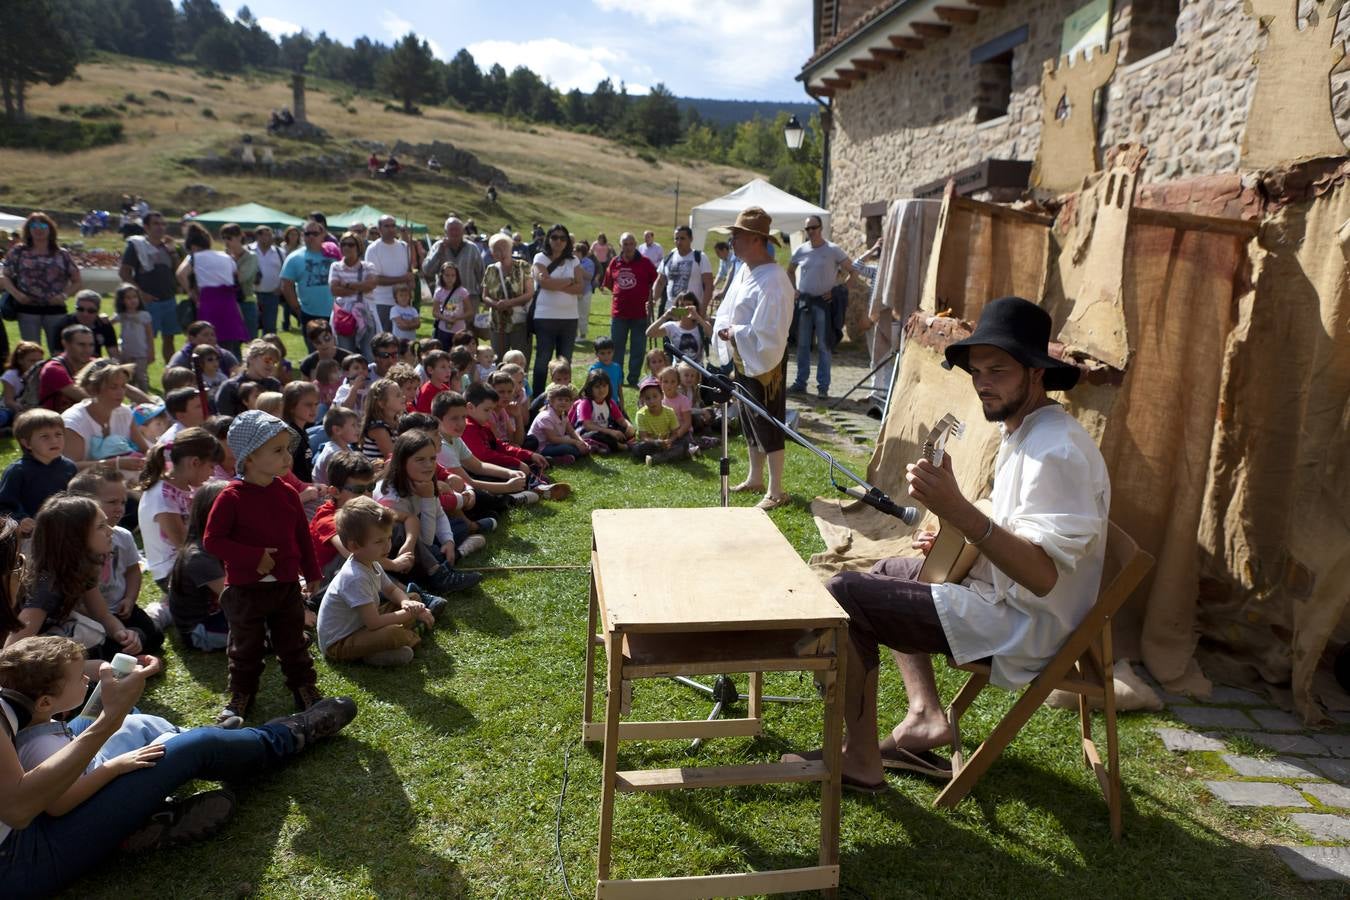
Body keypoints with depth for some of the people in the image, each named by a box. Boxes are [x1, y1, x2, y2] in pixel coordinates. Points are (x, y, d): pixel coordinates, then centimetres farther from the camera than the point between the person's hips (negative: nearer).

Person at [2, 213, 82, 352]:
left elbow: (76, 281, 8)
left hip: (56, 310, 0)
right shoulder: (18, 252, 7)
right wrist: (15, 293, -8)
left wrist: (65, 295, -9)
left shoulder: (62, 254, 6)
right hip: (28, 310, 0)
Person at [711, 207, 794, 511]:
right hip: (742, 359, 9)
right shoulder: (745, 272, 7)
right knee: (750, 421, 19)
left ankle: (776, 491, 8)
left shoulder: (772, 279, -22)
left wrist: (735, 333, -18)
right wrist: (725, 328, -2)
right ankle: (755, 478, 34)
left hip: (764, 362, -9)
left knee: (768, 425, -1)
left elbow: (767, 332, -26)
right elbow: (727, 312, 16)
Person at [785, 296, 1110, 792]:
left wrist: (958, 509, -40)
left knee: (842, 595, -13)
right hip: (1005, 595, 11)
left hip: (1025, 626, -11)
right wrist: (957, 537, 5)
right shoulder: (1024, 431, 9)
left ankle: (860, 759, -3)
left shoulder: (1055, 452, -24)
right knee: (890, 571, 26)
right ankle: (926, 716, 15)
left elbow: (1043, 575, -32)